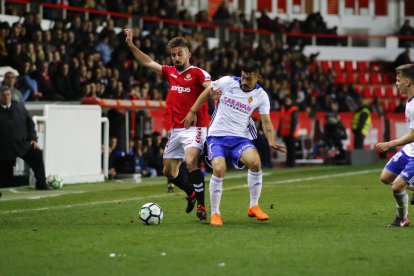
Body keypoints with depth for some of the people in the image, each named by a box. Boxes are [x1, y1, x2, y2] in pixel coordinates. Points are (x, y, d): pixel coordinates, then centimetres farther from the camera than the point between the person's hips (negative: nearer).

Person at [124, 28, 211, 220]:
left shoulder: (198, 73, -8)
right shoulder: (170, 72, 12)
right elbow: (148, 62, 24)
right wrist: (131, 45, 21)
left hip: (194, 128, -7)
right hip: (176, 130, 7)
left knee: (191, 162, -28)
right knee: (168, 170, 13)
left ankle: (201, 205, -20)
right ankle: (191, 193, 38)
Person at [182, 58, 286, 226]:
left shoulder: (261, 96, 1)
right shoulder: (227, 82, -4)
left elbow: (266, 122, 2)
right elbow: (208, 92, 12)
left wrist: (271, 142, -14)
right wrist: (192, 112, 10)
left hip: (240, 137, 1)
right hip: (217, 135, -1)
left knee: (255, 162, -27)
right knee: (219, 170, -25)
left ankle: (254, 207, -7)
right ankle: (215, 213, -7)